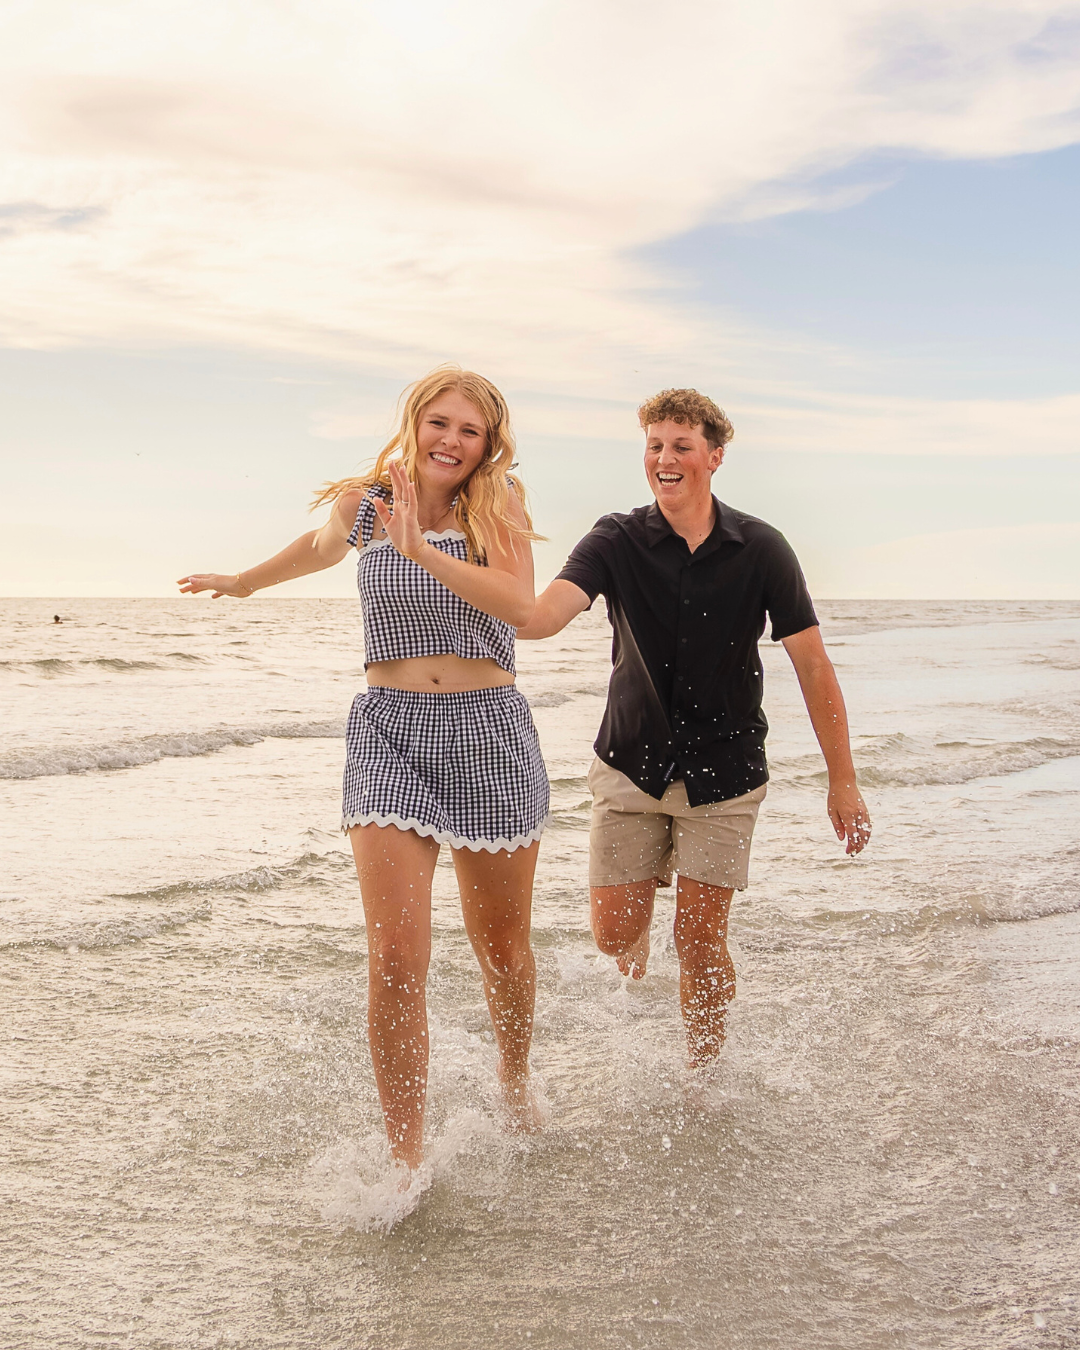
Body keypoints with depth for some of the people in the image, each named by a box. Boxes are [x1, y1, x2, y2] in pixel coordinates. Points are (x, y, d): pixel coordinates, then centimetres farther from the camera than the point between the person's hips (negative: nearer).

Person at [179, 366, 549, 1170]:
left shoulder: (500, 509, -1)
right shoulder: (363, 507, 5)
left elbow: (520, 605, -18)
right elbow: (320, 548, 28)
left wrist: (421, 548, -29)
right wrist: (242, 582, 44)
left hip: (489, 733, 0)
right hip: (390, 733, 1)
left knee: (501, 946, 13)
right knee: (397, 955, -12)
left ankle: (515, 1083, 43)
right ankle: (406, 1160, 0)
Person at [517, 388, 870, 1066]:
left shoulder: (760, 548, -8)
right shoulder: (617, 541, -7)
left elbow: (813, 666, -5)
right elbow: (542, 615, -24)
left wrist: (844, 781, -5)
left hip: (723, 774, -1)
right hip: (631, 764, 1)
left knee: (702, 941, -2)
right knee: (613, 933, 3)